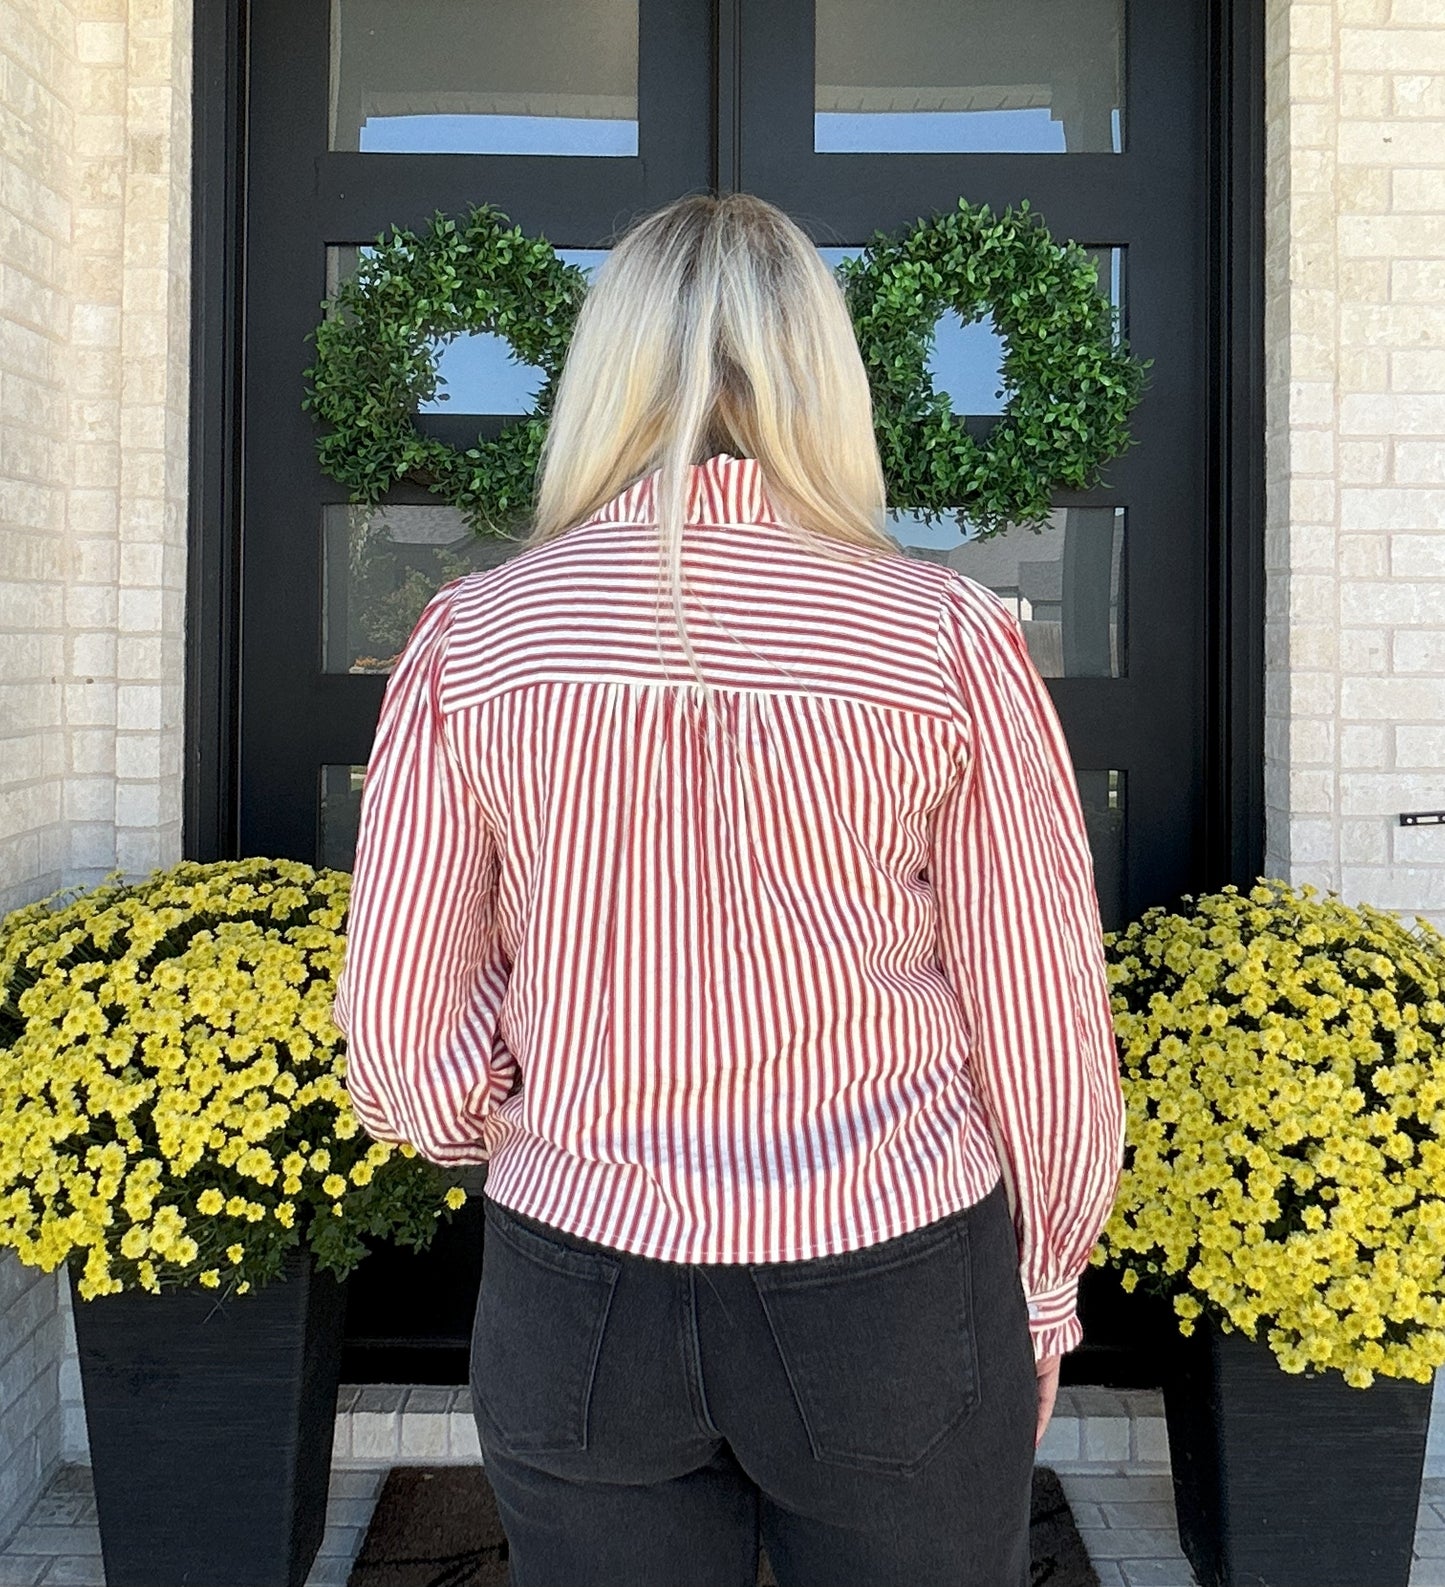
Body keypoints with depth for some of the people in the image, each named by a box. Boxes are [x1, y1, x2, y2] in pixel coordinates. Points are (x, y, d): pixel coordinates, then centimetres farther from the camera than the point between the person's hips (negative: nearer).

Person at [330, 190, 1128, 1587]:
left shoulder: (469, 639, -7)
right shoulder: (947, 637, -11)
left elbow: (400, 1027, -3)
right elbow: (1040, 1020, -5)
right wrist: (1042, 1287, 10)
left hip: (578, 1285, 1)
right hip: (894, 1285, -1)